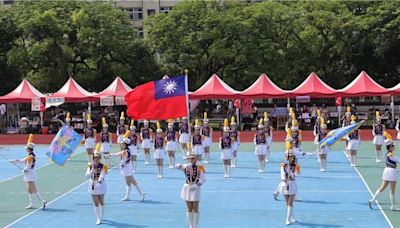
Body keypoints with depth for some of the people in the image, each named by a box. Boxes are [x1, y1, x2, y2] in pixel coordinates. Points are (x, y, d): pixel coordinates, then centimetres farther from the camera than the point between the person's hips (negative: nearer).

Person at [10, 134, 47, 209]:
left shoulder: (30, 157, -20)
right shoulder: (31, 155, 10)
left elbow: (28, 167, -20)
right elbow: (22, 160, 21)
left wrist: (24, 170, -1)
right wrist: (13, 161, 22)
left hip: (30, 174, -10)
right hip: (30, 174, 10)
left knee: (34, 190, -10)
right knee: (29, 190, 14)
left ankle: (42, 201, -12)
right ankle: (31, 204, 17)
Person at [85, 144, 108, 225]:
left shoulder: (103, 166, -10)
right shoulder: (90, 165, -2)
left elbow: (102, 175, -19)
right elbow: (87, 175, -8)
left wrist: (100, 179, -39)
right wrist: (92, 170, -22)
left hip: (101, 185, -1)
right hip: (93, 185, 1)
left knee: (101, 202, 13)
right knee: (96, 203, 2)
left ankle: (101, 217, 32)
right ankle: (98, 219, 6)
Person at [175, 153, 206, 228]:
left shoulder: (199, 167, -8)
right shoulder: (186, 167, 1)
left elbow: (203, 179, -10)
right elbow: (176, 166, -13)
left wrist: (195, 186, -20)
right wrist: (186, 165, -29)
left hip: (196, 188, -3)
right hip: (187, 188, 3)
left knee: (195, 209, -1)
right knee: (189, 209, 8)